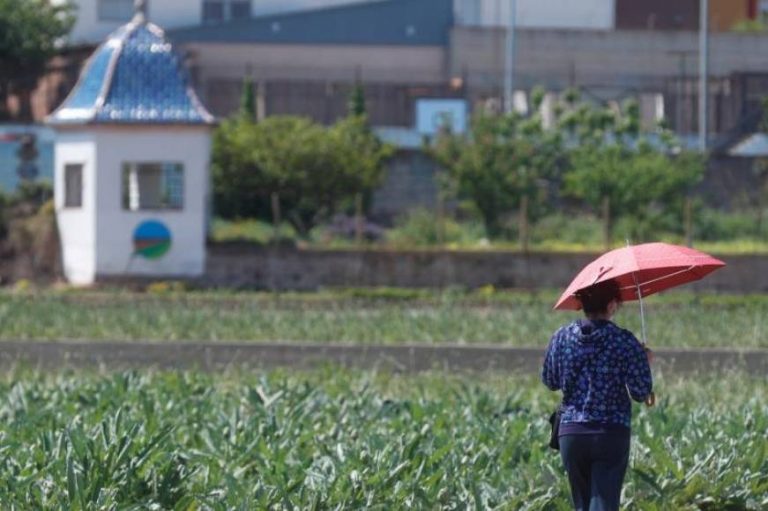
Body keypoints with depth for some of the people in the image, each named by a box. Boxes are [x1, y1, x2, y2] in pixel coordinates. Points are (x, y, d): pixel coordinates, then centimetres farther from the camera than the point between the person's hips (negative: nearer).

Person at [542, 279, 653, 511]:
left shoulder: (562, 337, 3)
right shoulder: (624, 342, -9)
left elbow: (550, 381, 15)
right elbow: (640, 393, -8)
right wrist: (644, 363, 8)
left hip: (571, 433, 4)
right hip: (611, 433, -4)